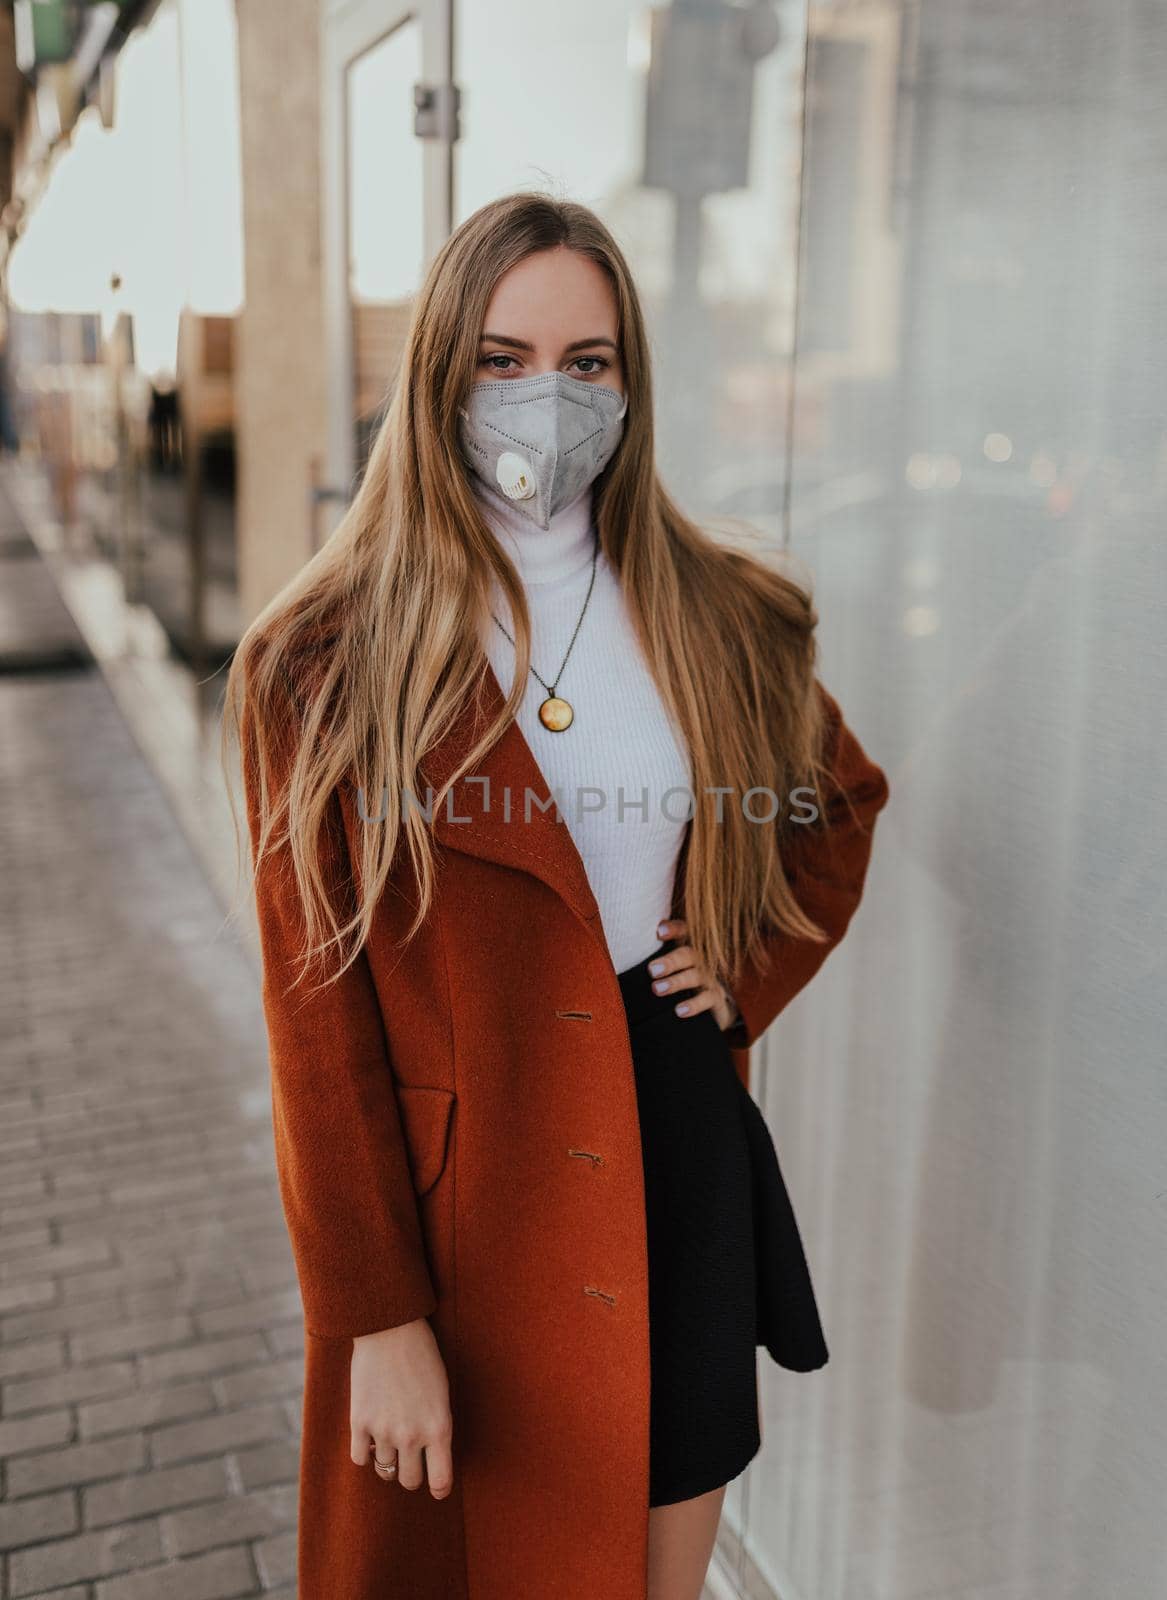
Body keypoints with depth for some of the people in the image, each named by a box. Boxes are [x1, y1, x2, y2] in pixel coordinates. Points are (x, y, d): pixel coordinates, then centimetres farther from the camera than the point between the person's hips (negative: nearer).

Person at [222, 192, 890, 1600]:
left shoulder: (722, 621, 1)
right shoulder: (325, 663, -10)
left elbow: (841, 799, 19)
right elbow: (315, 1010, -10)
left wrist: (754, 968, 2)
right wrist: (376, 1317, -12)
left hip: (682, 1154, 3)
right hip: (455, 1192, -3)